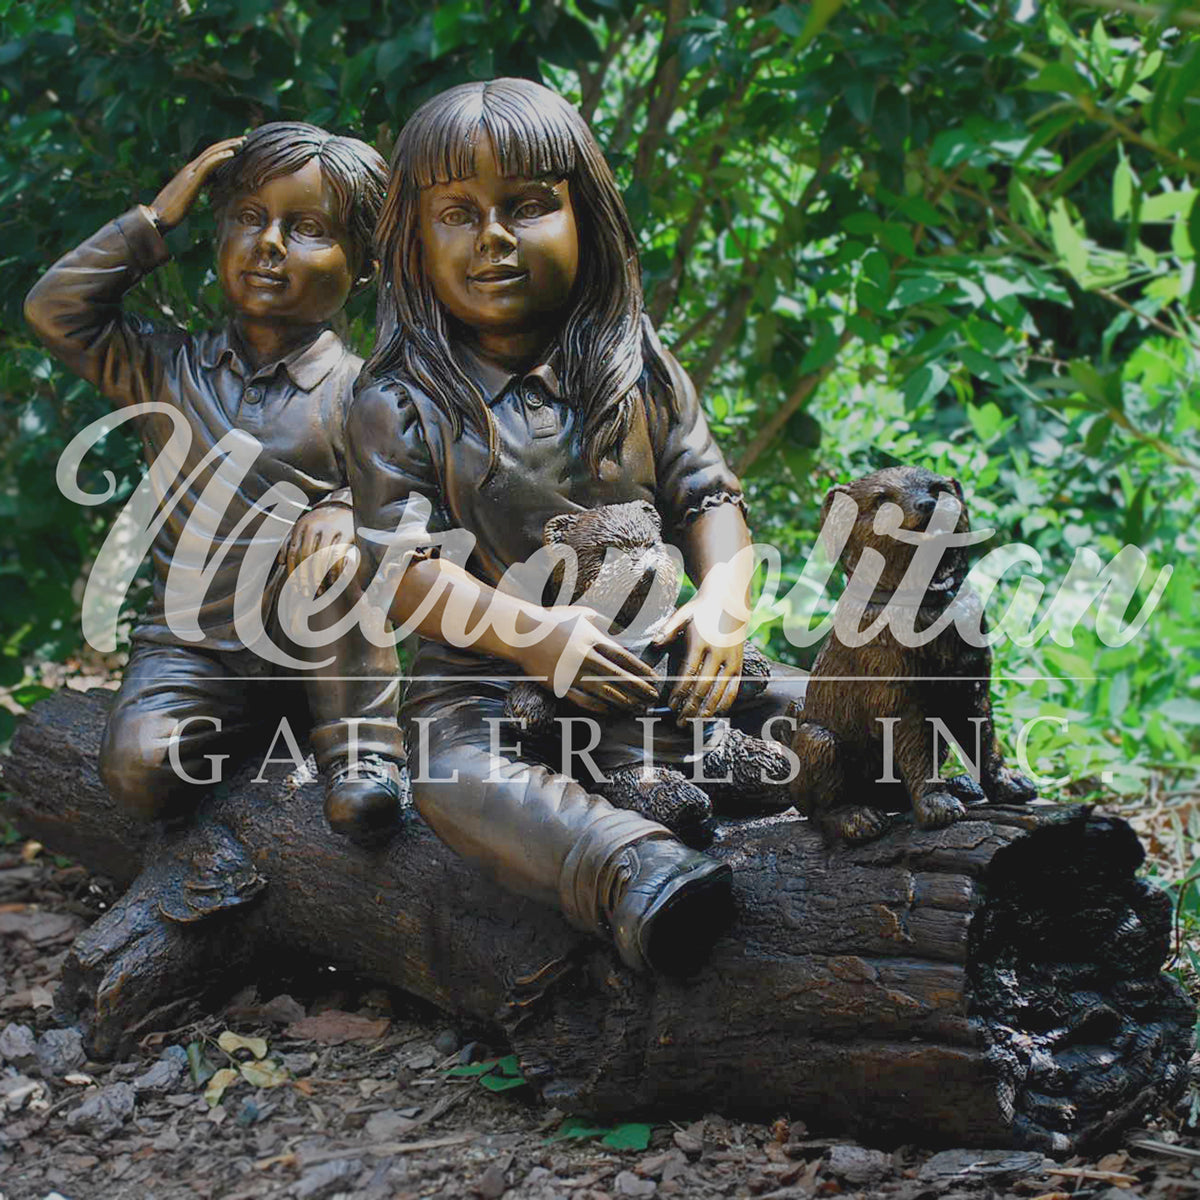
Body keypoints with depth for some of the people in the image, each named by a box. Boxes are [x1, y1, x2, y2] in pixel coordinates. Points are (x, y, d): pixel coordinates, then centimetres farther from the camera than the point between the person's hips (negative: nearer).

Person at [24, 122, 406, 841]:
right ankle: (257, 716, 8)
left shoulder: (354, 392, -1)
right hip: (193, 640, 3)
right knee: (139, 769, -24)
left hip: (313, 639, -2)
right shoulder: (170, 369, 8)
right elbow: (55, 312, 3)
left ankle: (360, 748, -18)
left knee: (337, 551, -35)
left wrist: (346, 510, -30)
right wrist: (155, 222, 2)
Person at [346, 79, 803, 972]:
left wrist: (724, 597, -15)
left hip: (645, 651, 5)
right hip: (485, 668, -4)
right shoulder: (403, 404, -5)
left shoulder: (637, 367, 6)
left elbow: (706, 492, 7)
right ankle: (631, 871, -55)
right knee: (454, 769, -36)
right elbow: (401, 565, -11)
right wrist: (531, 635, -26)